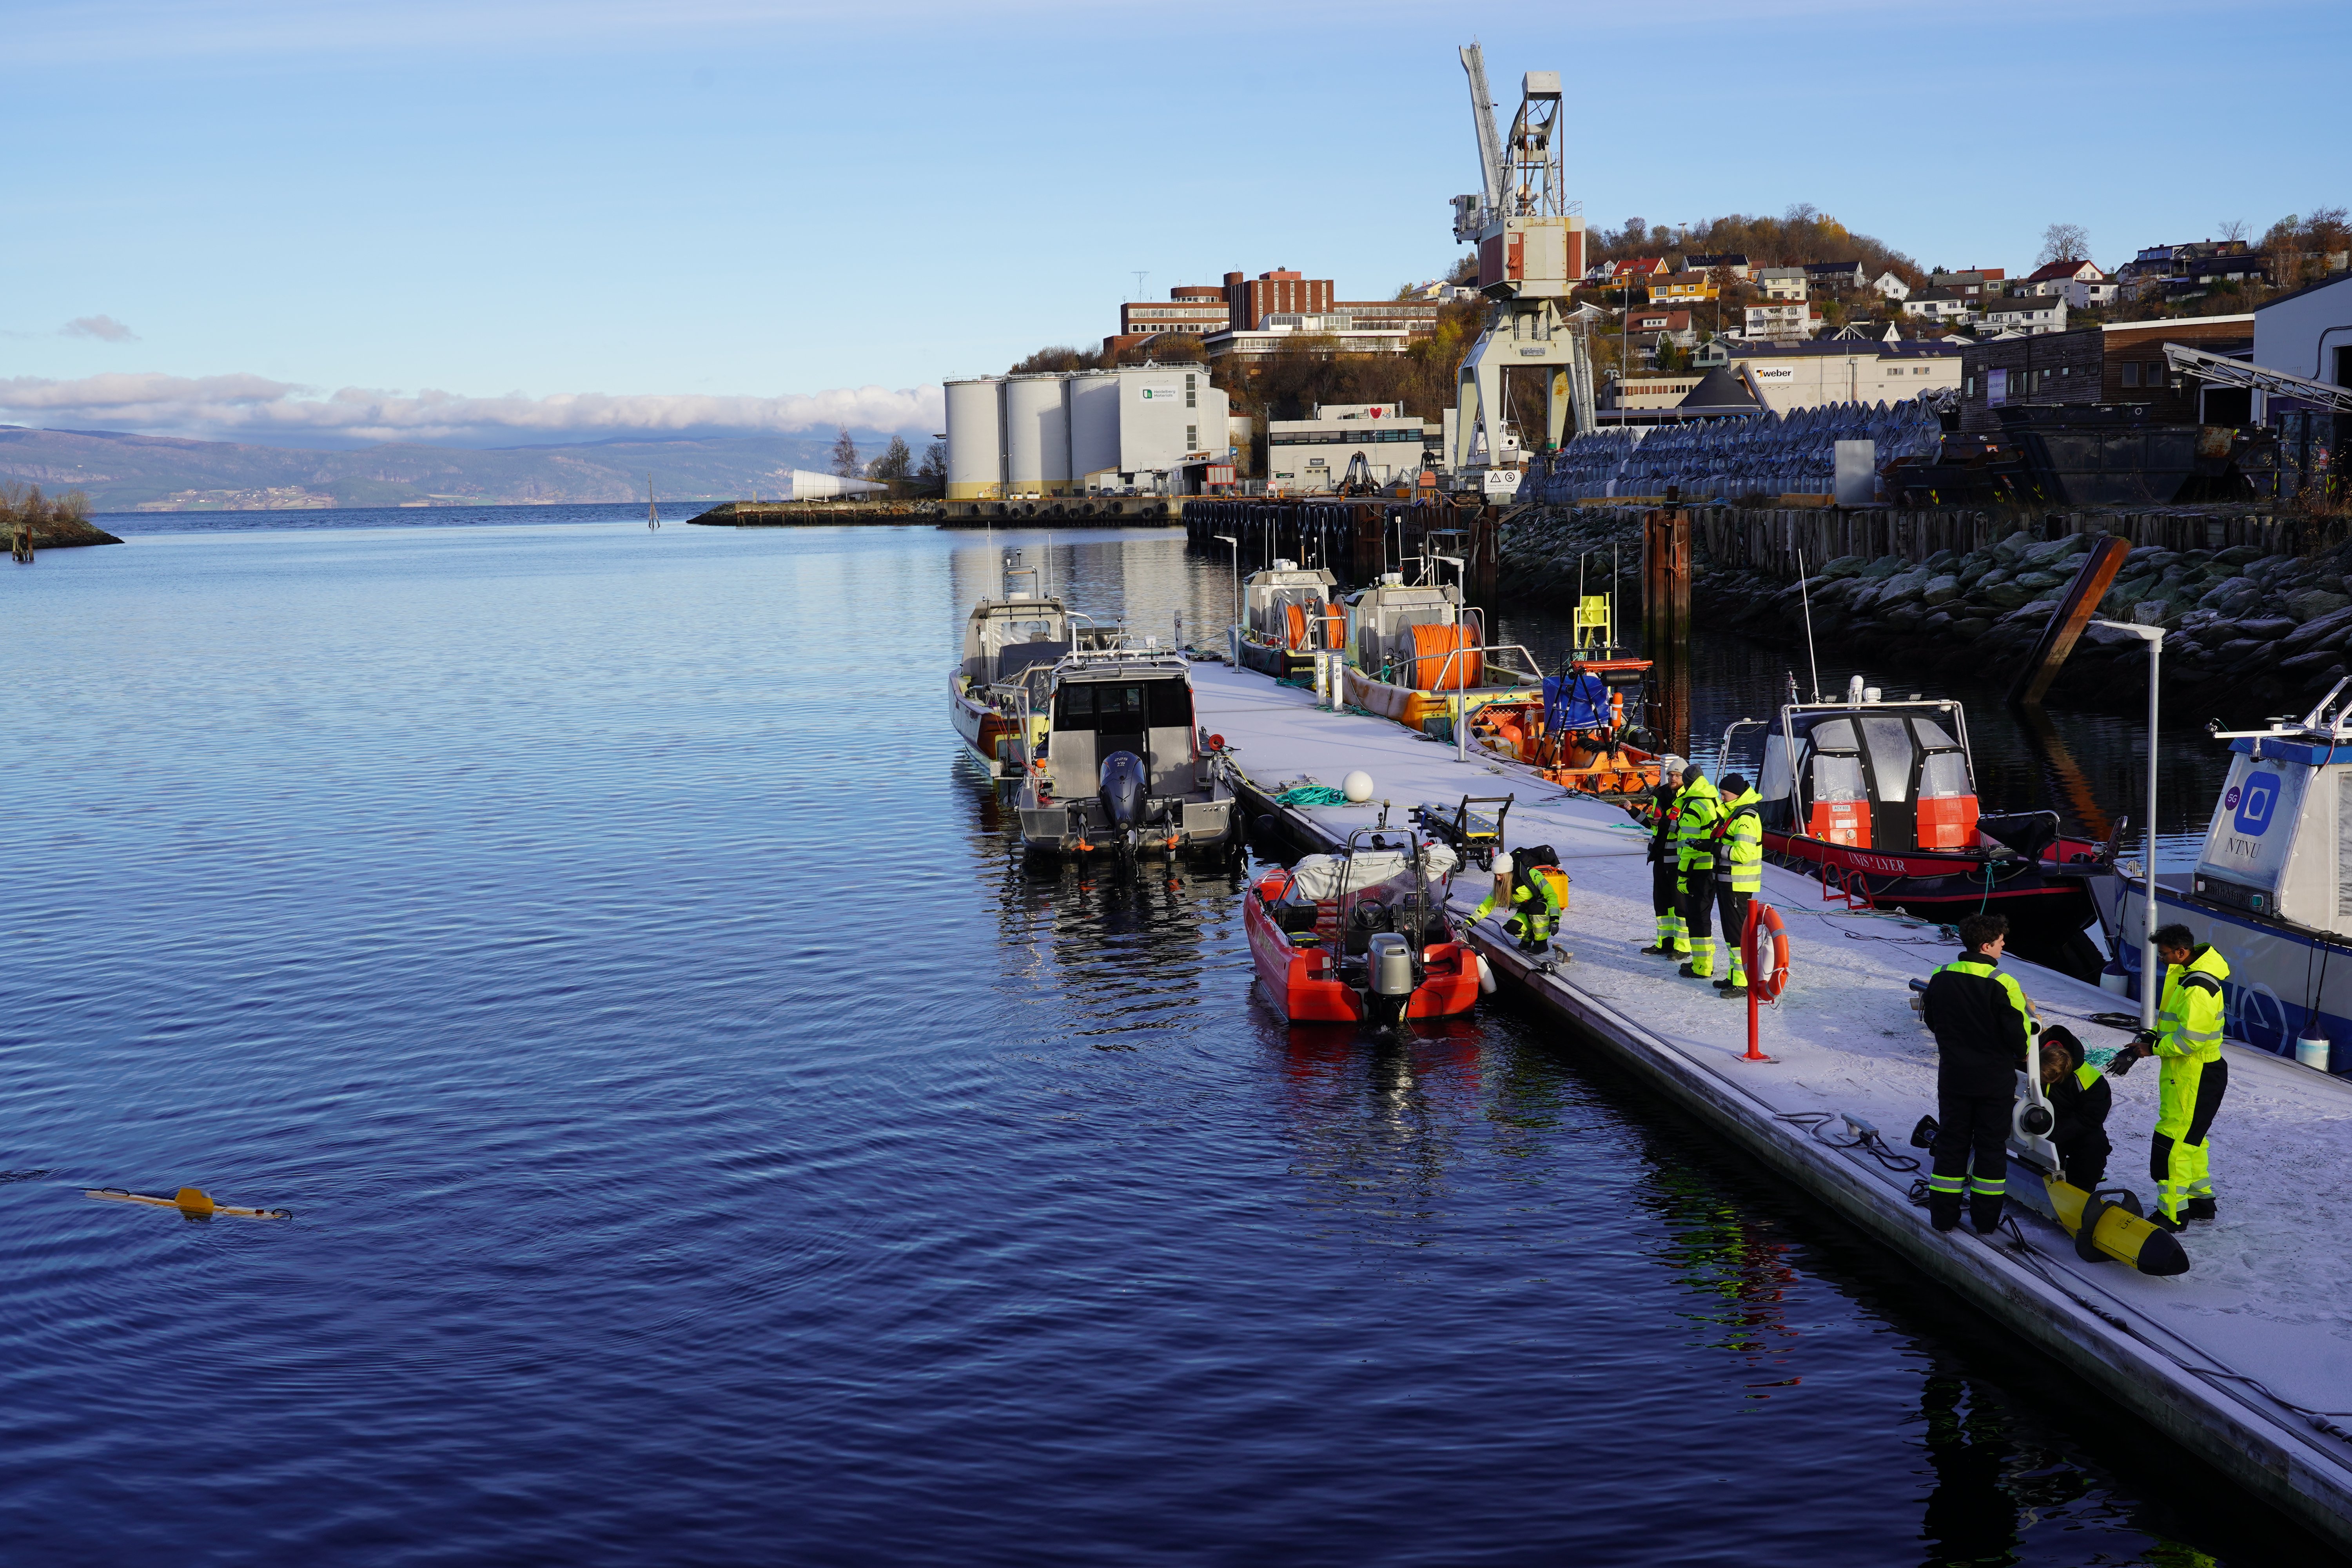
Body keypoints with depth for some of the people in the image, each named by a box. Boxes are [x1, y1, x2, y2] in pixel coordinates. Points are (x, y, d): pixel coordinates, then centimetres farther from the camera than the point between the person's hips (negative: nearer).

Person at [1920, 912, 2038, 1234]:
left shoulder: (1941, 978, -3)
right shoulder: (2001, 983, -19)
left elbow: (1932, 1020, 10)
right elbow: (2018, 1033, -15)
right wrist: (2020, 1054, 7)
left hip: (1953, 1075, 4)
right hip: (1995, 1079, -3)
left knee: (1951, 1141, 13)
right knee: (1991, 1146, 9)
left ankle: (1944, 1215, 14)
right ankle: (1986, 1219, 12)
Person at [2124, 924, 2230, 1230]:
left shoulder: (2198, 989, -24)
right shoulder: (2186, 975, 10)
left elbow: (2189, 1039, -28)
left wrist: (2154, 1048, -16)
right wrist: (2154, 1036, 5)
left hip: (2196, 1078, -11)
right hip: (2186, 1073, 11)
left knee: (2172, 1142, -8)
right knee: (2190, 1137, 22)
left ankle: (2171, 1214, -3)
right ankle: (2201, 1199, 34)